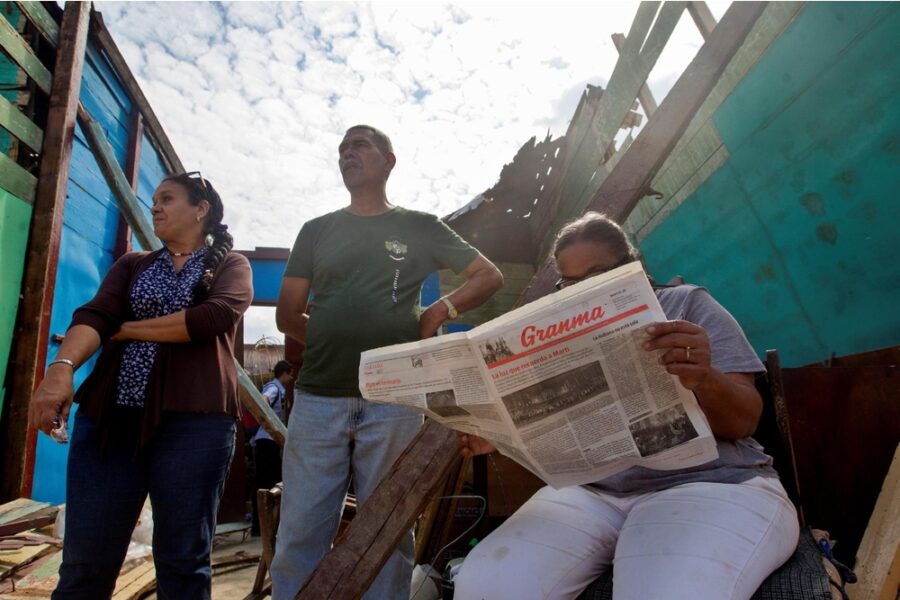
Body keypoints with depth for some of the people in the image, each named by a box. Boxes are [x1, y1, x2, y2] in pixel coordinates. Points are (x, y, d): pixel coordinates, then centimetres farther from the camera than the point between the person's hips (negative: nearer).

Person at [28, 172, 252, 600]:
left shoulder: (231, 265, 9)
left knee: (182, 562, 3)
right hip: (110, 416, 4)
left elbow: (214, 317, -11)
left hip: (193, 419, -3)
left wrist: (127, 329, -3)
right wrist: (62, 366, -20)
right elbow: (94, 314, 1)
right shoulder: (132, 265, 19)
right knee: (85, 563, 5)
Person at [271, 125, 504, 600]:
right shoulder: (316, 231, 15)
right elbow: (287, 315, 14)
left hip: (393, 401, -1)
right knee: (299, 536, 5)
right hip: (317, 398, 2)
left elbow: (490, 276, 11)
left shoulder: (420, 227, 10)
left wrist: (440, 310, -4)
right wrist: (334, 342, 3)